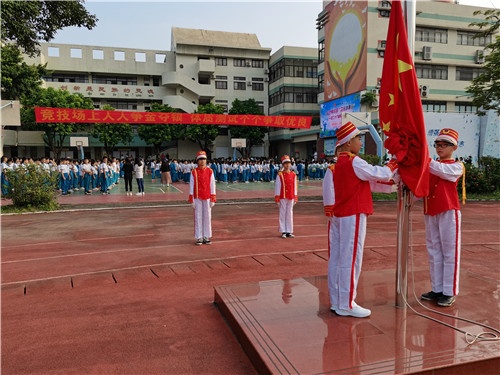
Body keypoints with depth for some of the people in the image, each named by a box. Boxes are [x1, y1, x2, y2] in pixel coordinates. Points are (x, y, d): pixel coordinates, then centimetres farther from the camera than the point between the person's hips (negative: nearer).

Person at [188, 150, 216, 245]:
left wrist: (213, 199, -2)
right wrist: (191, 199, -5)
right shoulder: (194, 172, -3)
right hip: (197, 198, -1)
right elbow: (191, 185, -2)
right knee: (198, 217, 4)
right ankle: (199, 237, 12)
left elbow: (212, 185, 1)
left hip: (207, 198, 1)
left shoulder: (210, 171, 0)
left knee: (207, 217, 7)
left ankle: (207, 237, 17)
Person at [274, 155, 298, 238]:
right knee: (283, 214, 3)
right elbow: (277, 187, -4)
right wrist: (277, 199, -7)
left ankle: (289, 231, 16)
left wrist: (295, 198, 7)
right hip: (282, 197, -3)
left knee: (290, 214, 8)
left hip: (291, 198, 3)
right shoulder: (280, 175, -4)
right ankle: (283, 231, 10)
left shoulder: (293, 175, 6)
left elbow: (295, 187, 9)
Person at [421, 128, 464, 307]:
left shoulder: (457, 166, 0)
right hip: (430, 213, 6)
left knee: (449, 252, 1)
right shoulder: (430, 166, 15)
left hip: (448, 212, -5)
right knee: (434, 252, 10)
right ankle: (437, 289, 20)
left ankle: (449, 292, 8)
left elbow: (441, 171, -22)